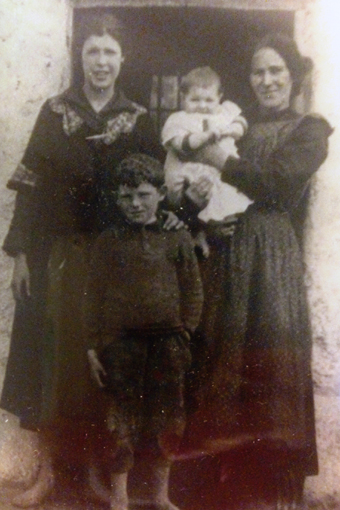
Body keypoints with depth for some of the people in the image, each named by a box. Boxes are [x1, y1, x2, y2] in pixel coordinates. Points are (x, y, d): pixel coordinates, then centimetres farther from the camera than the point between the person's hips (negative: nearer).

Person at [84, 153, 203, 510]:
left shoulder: (178, 239, 4)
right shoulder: (108, 241, 2)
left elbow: (193, 291, 7)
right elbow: (93, 296, 3)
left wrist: (184, 334, -2)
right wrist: (92, 346, -2)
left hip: (167, 341, 2)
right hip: (120, 343, -1)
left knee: (165, 421, 11)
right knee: (121, 421, 5)